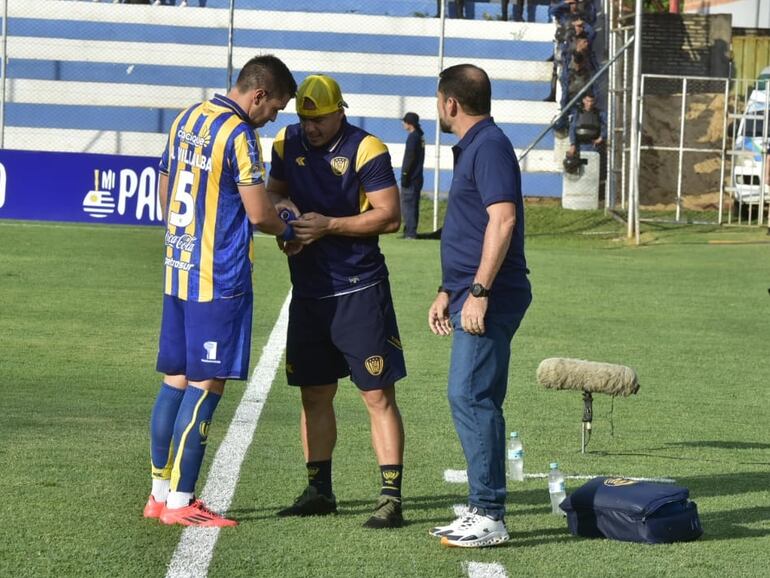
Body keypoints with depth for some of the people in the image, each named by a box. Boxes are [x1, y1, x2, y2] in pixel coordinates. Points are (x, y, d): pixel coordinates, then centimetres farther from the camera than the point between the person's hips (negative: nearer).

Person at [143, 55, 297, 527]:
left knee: (176, 379, 13)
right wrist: (287, 229, 6)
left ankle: (161, 490, 16)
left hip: (179, 270, 9)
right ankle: (179, 501, -3)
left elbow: (165, 191, 20)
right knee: (206, 385, -4)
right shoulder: (239, 134, -15)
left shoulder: (187, 120, 11)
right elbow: (259, 212, -15)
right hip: (220, 277, -9)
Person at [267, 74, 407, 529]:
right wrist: (283, 207, -4)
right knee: (315, 394, 13)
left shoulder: (366, 150, -11)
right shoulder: (288, 144, 8)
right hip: (309, 291, 6)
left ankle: (392, 497, -6)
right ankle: (320, 490, 23)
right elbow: (275, 193, 20)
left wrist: (329, 225, -18)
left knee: (379, 395, -6)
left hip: (360, 290, -6)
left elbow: (390, 217, -14)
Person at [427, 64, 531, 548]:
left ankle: (489, 517, -13)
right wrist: (448, 292, 28)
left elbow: (502, 219, -22)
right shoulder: (473, 147, 21)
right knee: (470, 399, 11)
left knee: (471, 397, -13)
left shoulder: (489, 146, -12)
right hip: (471, 296, 11)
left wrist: (478, 292, -25)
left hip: (489, 300, -11)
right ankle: (483, 510, 15)